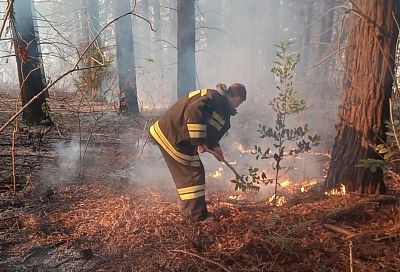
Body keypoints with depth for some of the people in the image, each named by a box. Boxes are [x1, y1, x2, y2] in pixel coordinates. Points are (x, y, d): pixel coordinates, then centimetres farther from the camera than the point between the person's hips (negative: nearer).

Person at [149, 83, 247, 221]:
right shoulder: (215, 97, -15)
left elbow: (209, 130, 24)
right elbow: (193, 112, -31)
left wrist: (214, 147, 13)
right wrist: (199, 142, -27)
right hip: (172, 135, -10)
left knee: (186, 174, 16)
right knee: (193, 173, -4)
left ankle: (190, 212, 27)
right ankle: (197, 215, 6)